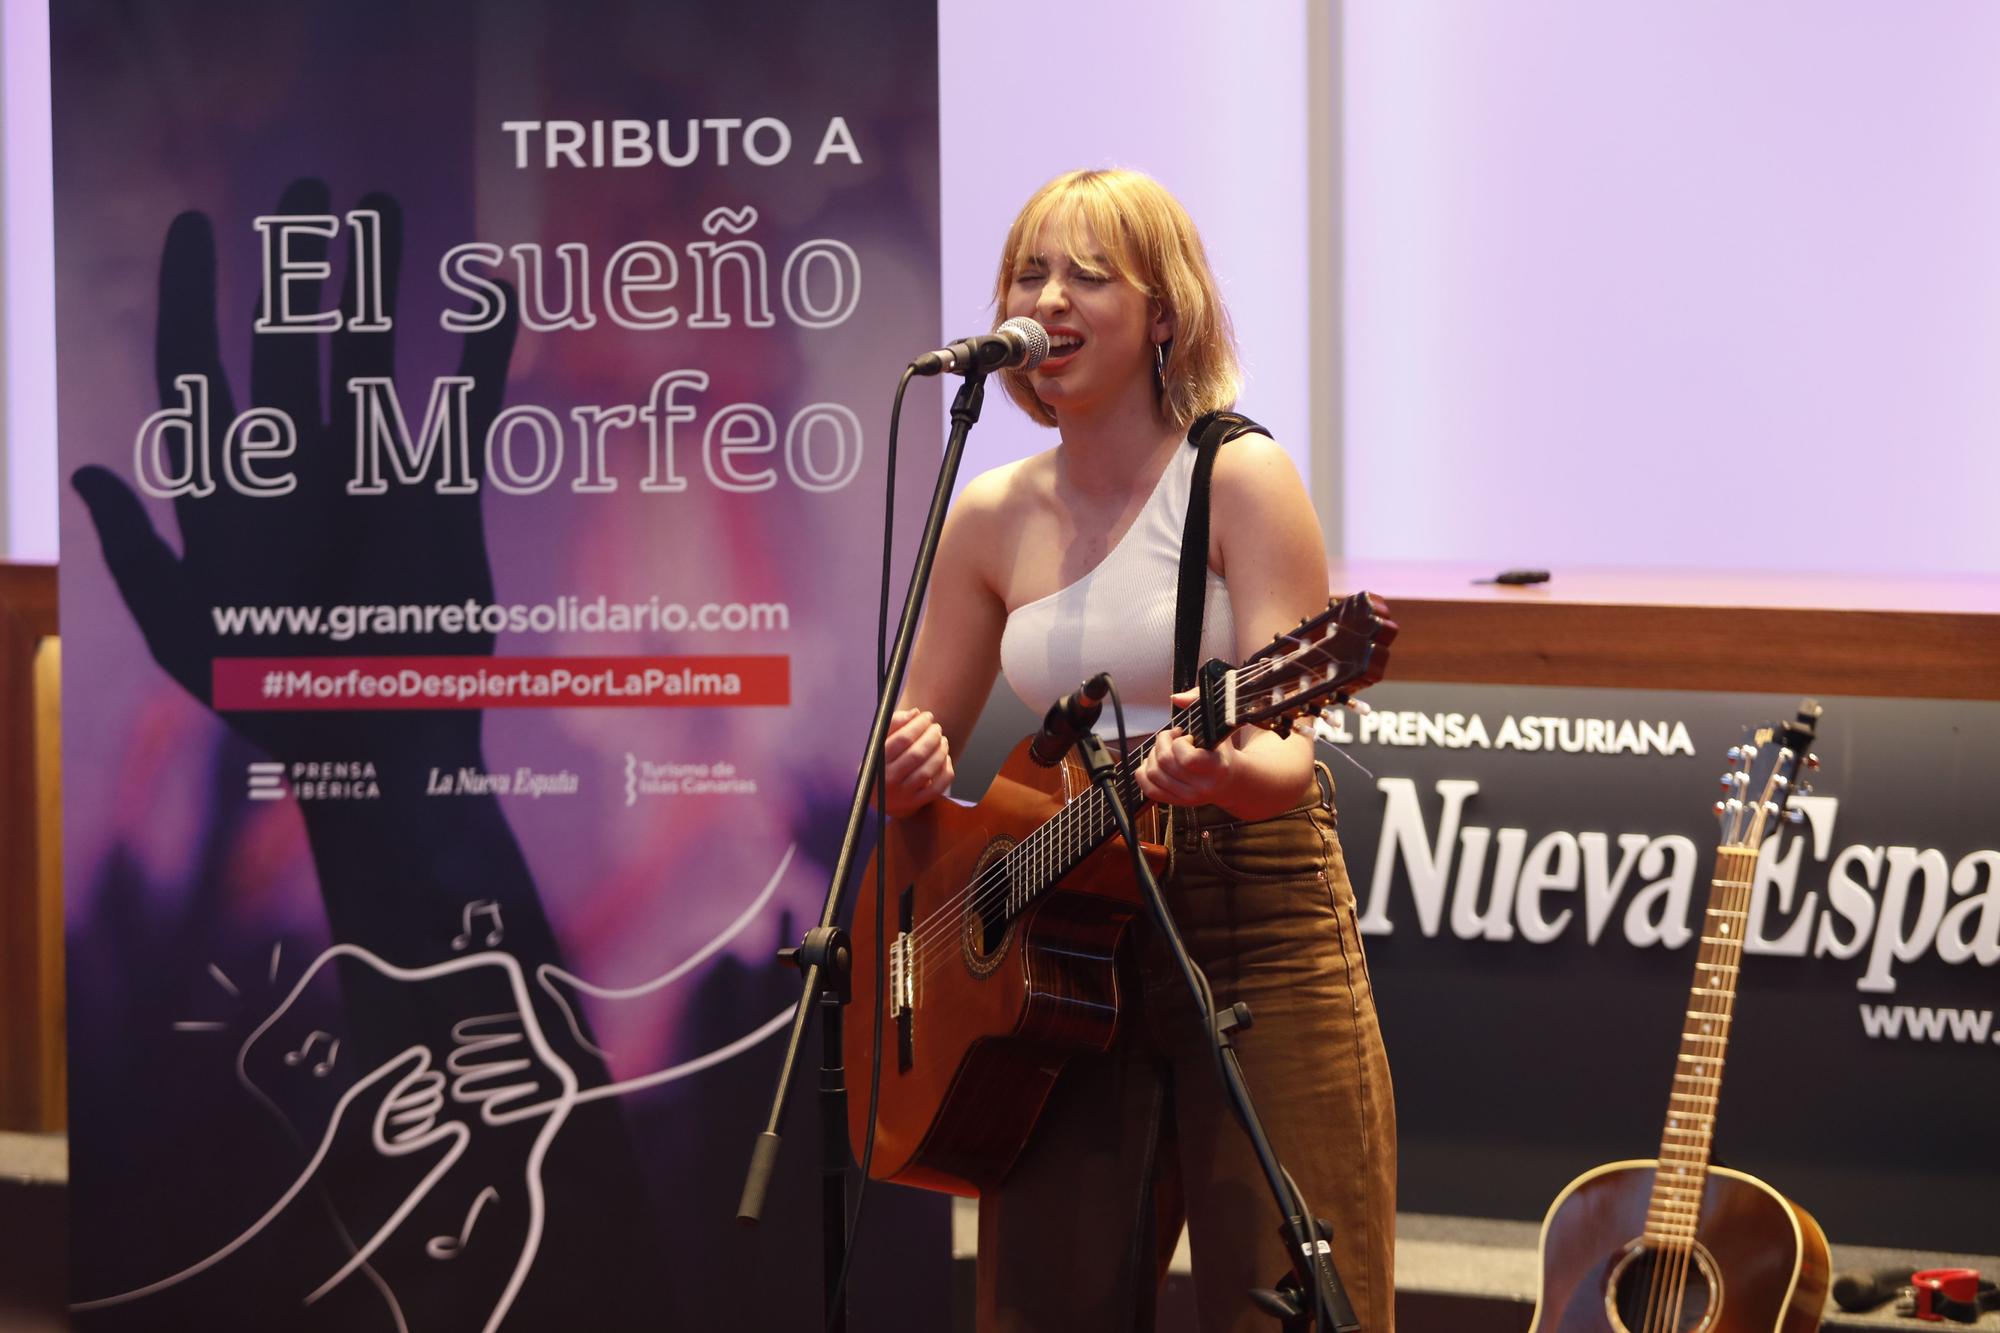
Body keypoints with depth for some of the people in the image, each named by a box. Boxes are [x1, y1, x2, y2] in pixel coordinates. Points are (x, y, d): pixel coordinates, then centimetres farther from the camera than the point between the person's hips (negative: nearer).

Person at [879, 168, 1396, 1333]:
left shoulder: (1239, 482, -7)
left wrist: (1228, 773, -37)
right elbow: (914, 753, 16)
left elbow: (1286, 756, -14)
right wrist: (910, 771, -8)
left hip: (1255, 938, -5)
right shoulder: (992, 518, 8)